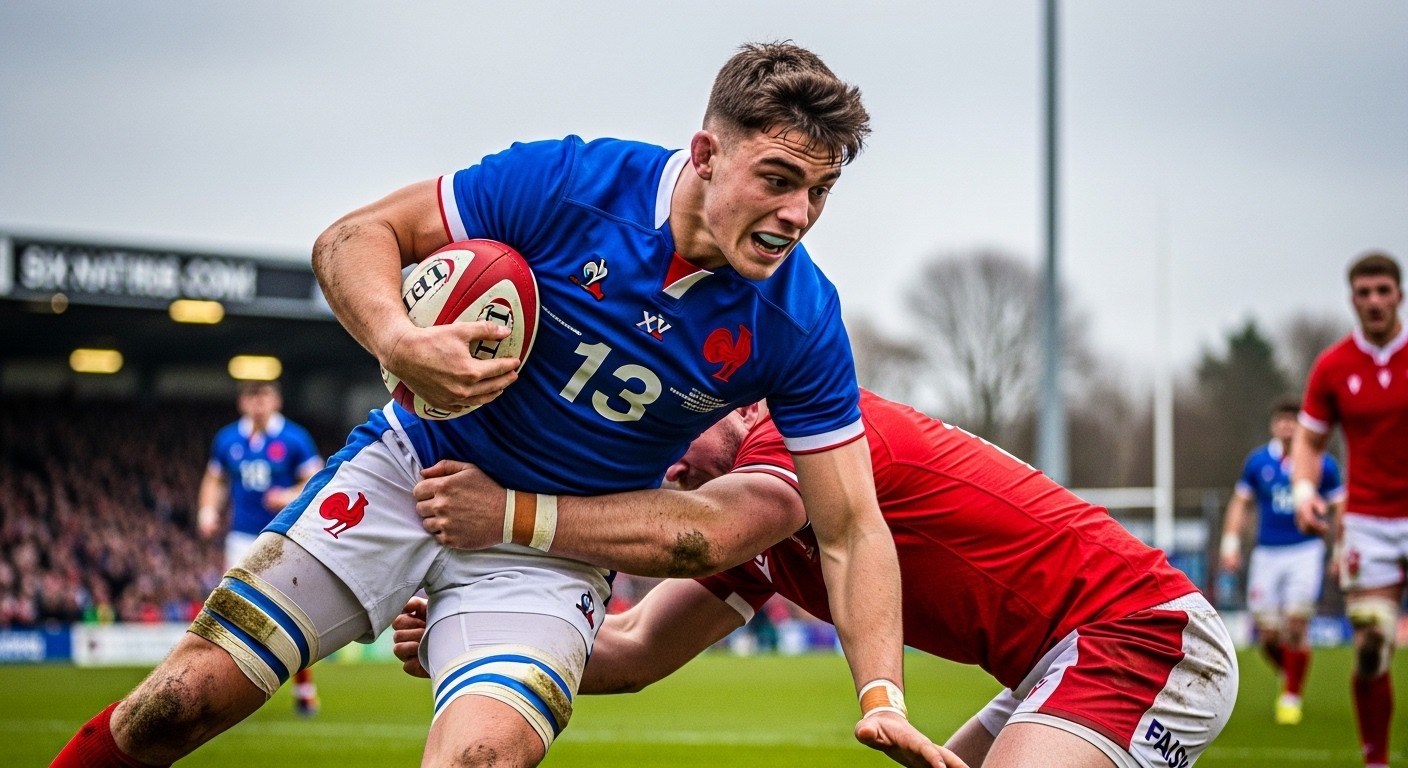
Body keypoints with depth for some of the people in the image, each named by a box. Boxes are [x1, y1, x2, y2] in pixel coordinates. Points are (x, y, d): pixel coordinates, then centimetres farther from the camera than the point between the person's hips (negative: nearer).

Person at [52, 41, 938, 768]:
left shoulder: (799, 320, -15)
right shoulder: (567, 181, -20)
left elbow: (851, 528, -11)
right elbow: (355, 236, -10)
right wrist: (398, 340, -31)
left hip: (553, 548, 0)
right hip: (411, 472, 0)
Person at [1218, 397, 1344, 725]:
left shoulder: (1322, 464, -1)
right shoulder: (1258, 461, 4)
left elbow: (1340, 507, 8)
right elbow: (1240, 503, 13)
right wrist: (1230, 544, 5)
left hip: (1306, 551, -2)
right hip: (1267, 553, 2)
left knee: (1296, 623, -15)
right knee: (1268, 633, -2)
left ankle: (1292, 696, -1)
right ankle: (1288, 674, 29)